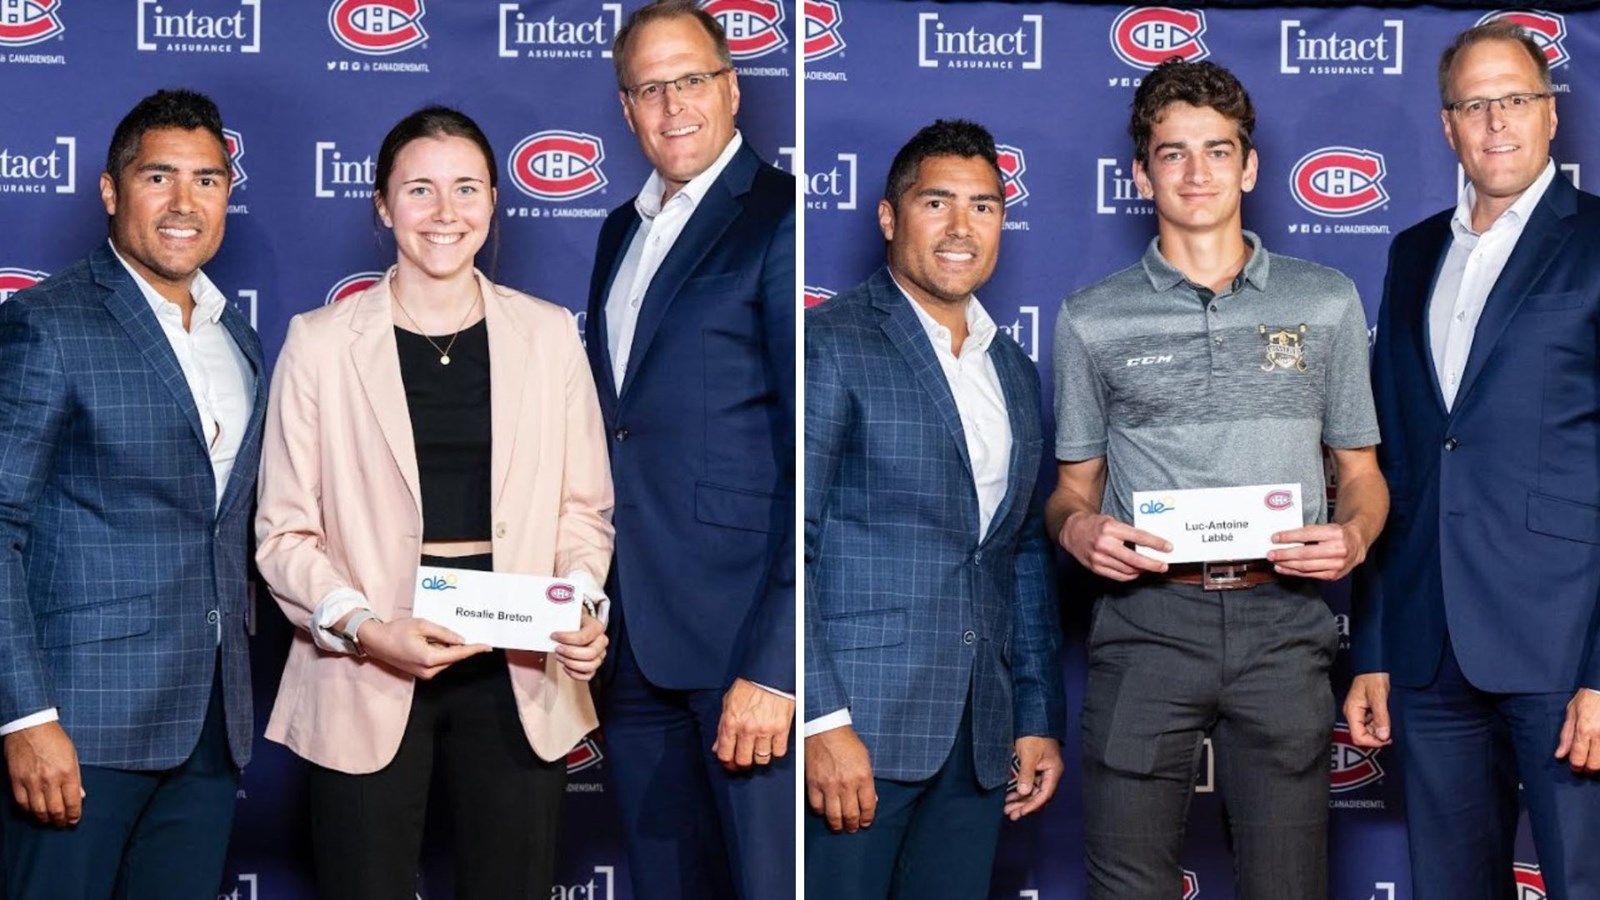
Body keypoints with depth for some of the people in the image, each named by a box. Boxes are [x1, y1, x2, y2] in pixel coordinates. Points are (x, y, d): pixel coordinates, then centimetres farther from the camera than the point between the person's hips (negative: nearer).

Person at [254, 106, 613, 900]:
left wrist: (580, 607, -11)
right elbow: (282, 531, -2)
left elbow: (584, 509, 8)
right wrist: (365, 628, -18)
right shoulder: (321, 341, -3)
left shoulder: (549, 334, 4)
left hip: (518, 676, 2)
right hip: (367, 681, -2)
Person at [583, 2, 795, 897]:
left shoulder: (780, 221, -8)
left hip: (746, 632, -7)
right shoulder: (621, 232, 16)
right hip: (634, 638, 7)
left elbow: (815, 456, -14)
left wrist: (774, 663, -19)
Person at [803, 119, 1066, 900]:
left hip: (979, 739, 6)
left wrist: (1040, 719, 16)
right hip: (857, 723, -6)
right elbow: (786, 542, -11)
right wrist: (823, 719, -17)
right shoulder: (829, 343, -4)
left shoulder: (1015, 372, 17)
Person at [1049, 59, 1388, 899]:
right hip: (1145, 620, 0)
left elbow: (1361, 472, 15)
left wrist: (1354, 533, -7)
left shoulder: (1327, 302, 12)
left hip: (1281, 620, 1)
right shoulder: (1091, 320, 10)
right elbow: (1074, 485, 14)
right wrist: (1078, 528, -10)